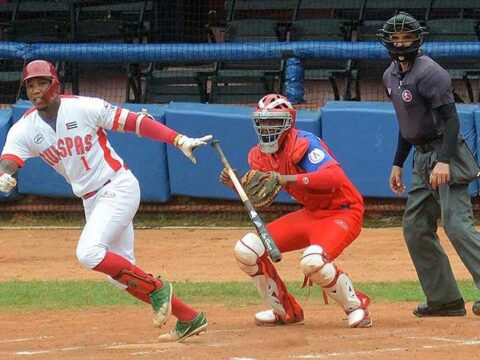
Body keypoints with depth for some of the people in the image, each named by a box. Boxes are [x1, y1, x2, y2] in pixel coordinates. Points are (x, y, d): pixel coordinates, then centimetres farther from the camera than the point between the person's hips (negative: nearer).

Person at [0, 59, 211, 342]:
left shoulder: (84, 108, -13)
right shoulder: (24, 129, 0)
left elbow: (134, 122, -14)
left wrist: (180, 140, -23)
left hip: (118, 187, -7)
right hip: (91, 200, 7)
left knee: (89, 253, -25)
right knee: (120, 272, 8)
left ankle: (156, 288, -8)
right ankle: (190, 319, 18)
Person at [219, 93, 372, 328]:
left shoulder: (303, 143, -22)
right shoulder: (259, 155, 2)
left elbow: (334, 178, -37)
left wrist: (287, 179, -43)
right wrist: (237, 186, -11)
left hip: (342, 212, -8)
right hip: (310, 214, 8)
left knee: (313, 262, -36)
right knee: (246, 250, -4)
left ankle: (356, 306, -9)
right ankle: (285, 311, 12)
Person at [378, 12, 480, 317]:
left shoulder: (429, 73, -16)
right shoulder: (391, 77, 13)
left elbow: (450, 118, -22)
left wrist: (444, 161, -31)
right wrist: (398, 164, 23)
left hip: (445, 154, -10)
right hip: (422, 159, 10)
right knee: (416, 229, 9)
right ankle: (444, 299, 14)